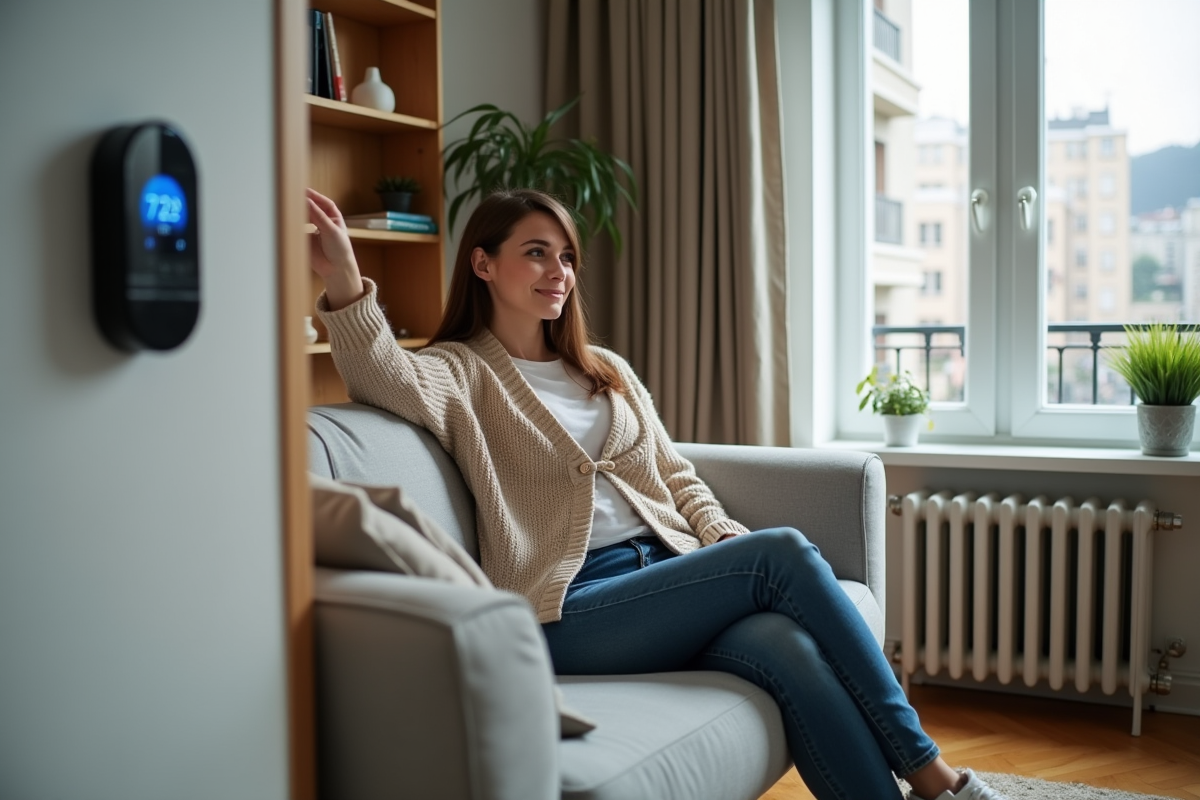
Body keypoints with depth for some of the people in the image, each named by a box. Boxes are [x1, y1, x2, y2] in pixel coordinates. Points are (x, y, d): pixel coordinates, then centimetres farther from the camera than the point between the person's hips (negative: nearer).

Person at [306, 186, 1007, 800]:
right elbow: (390, 378, -19)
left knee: (794, 652, -26)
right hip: (572, 609, -5)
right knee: (785, 553, -21)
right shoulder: (462, 371, 4)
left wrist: (723, 537, 2)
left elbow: (676, 475, 22)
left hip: (668, 571, 6)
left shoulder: (608, 370, 22)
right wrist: (346, 285, -37)